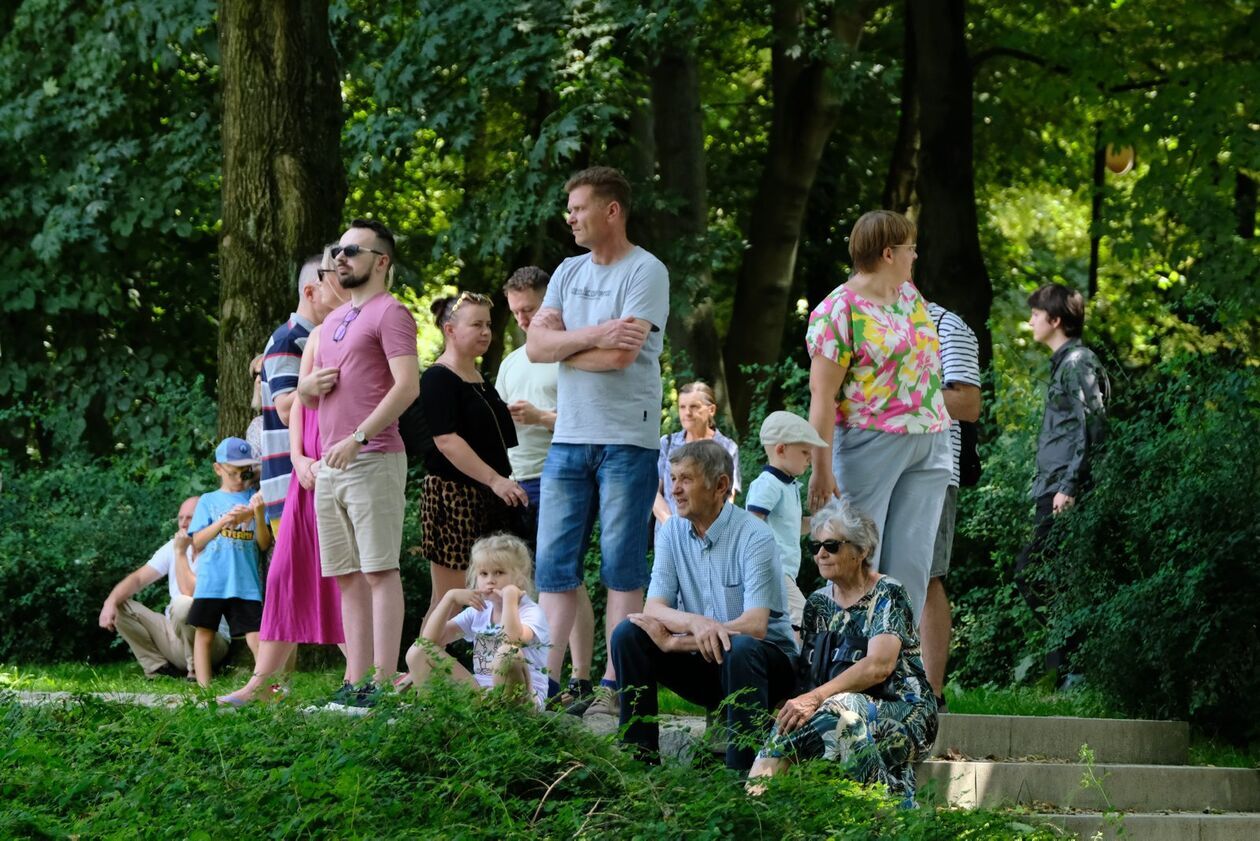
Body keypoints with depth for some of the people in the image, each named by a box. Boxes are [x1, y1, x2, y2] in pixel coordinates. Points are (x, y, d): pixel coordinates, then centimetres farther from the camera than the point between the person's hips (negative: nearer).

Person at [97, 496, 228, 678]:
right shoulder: (172, 547, 8)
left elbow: (190, 594, -26)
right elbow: (138, 578, 1)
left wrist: (180, 553, -20)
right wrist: (111, 601, -16)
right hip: (175, 635, 7)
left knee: (183, 605, -37)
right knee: (120, 606, -3)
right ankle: (159, 668, -4)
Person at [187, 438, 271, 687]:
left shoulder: (253, 499, 11)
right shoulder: (209, 501, 12)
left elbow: (264, 544, 5)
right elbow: (197, 542, 2)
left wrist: (259, 515, -11)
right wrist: (225, 521, -9)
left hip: (245, 582, -1)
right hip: (211, 580, 1)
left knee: (256, 637, -8)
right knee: (204, 633, 1)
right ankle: (204, 689, 5)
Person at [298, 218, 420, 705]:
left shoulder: (389, 313, -4)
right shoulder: (334, 321, 23)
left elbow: (407, 386, -16)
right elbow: (306, 396, 31)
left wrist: (358, 437, -23)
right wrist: (309, 385, 5)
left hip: (372, 459, -9)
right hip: (329, 464, 9)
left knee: (379, 570, -10)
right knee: (347, 576, 7)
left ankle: (384, 680, -12)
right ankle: (355, 680, 8)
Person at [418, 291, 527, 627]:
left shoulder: (480, 379, 18)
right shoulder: (437, 379, -10)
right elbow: (446, 441, -20)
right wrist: (495, 479, -24)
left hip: (489, 499, 9)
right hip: (452, 496, -9)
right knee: (448, 600, -8)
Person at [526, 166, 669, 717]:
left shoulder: (646, 272, -5)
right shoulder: (569, 273, 16)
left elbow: (619, 355, -16)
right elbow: (536, 347, 4)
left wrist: (561, 343, -2)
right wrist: (591, 335, -12)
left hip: (626, 440, -7)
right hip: (568, 439, 7)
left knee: (622, 566, -3)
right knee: (553, 565, 3)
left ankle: (615, 685, -1)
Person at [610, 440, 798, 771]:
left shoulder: (754, 536, -17)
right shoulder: (672, 532, 1)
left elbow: (755, 626, -26)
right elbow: (654, 607, -8)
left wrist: (674, 643, -25)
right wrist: (695, 623, -32)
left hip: (766, 660, -5)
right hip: (704, 663, 5)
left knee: (740, 648, -38)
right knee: (628, 634, -14)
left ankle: (742, 770, -31)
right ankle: (638, 755, -10)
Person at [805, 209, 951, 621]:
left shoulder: (908, 294, 12)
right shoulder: (838, 310, -11)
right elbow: (822, 397, -14)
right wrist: (821, 469, -18)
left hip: (929, 446, 7)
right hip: (871, 444, -7)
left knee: (911, 563, 3)